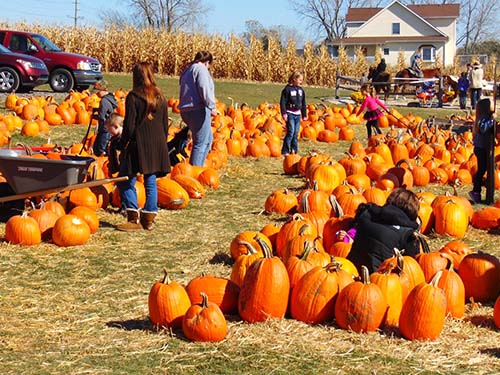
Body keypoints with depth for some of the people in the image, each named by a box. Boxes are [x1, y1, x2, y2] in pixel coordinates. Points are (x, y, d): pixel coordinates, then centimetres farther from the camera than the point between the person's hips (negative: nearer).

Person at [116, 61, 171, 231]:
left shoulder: (133, 97, -9)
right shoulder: (160, 97, 8)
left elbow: (129, 126, -11)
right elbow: (165, 124, 13)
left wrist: (123, 145, -2)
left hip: (138, 146, -6)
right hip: (157, 146, 6)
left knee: (126, 182, 2)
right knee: (151, 182, 11)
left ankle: (134, 218, -3)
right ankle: (149, 219, 12)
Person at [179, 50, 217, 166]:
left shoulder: (187, 71, 23)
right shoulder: (201, 68, -5)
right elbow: (204, 88, -19)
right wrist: (212, 106, -17)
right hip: (198, 109, -10)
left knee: (208, 138, 21)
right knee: (201, 142, -7)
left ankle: (197, 166, 23)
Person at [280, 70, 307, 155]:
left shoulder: (301, 90, 12)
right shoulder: (287, 89, -8)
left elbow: (303, 104, 19)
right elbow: (283, 102, -9)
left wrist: (304, 115, 18)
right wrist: (284, 113, -14)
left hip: (298, 114, 6)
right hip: (290, 114, -6)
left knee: (296, 133, 6)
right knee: (290, 132, -12)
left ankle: (294, 150, 12)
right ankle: (285, 151, -8)